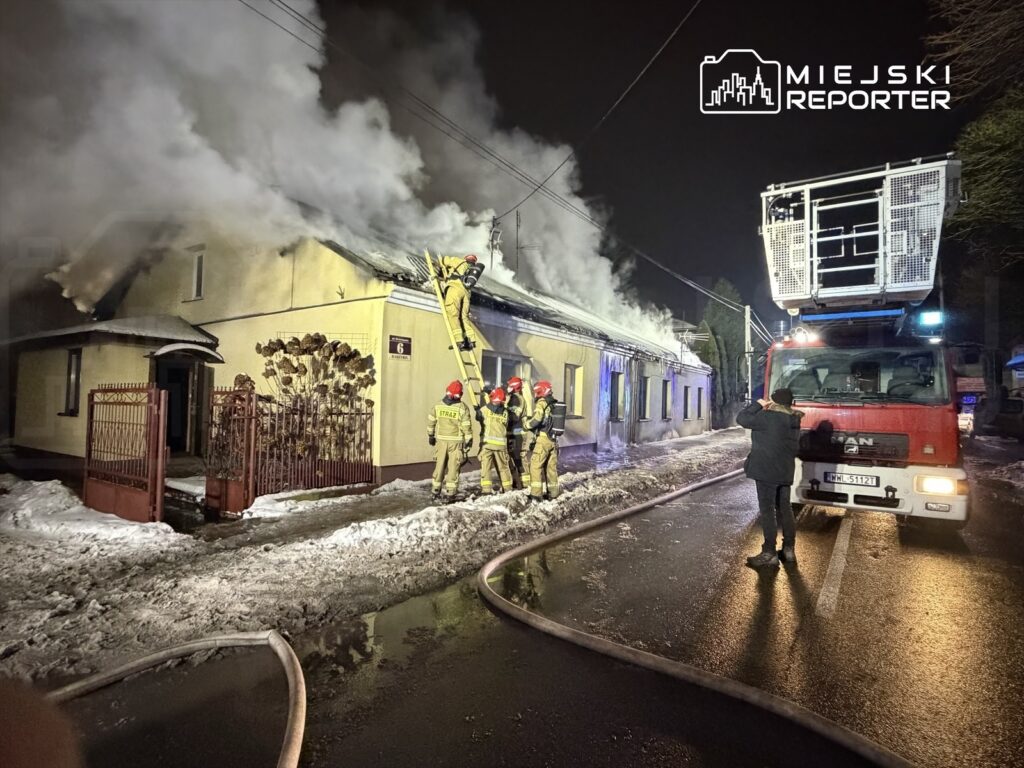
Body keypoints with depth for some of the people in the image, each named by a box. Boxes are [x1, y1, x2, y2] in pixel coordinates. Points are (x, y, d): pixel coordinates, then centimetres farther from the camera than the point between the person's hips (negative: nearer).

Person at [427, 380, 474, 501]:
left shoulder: (438, 405, 1)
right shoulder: (462, 407, -11)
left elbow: (431, 421, 9)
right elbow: (466, 426, -11)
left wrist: (431, 435, 22)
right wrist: (468, 441, -2)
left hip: (441, 440, 4)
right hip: (456, 441, -3)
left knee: (439, 466, 14)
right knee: (453, 467, 4)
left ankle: (435, 491, 19)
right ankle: (450, 493, 6)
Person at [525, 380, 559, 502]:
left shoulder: (542, 402, -9)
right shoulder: (555, 403, 13)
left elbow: (537, 419, -20)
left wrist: (527, 424, -3)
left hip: (543, 438, -7)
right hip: (553, 439, 7)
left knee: (536, 466, -3)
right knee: (552, 467, 14)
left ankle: (536, 494, -6)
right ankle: (553, 493, 20)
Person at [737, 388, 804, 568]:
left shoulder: (768, 416, -18)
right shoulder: (793, 420, 8)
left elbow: (741, 418, -14)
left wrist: (758, 405, -2)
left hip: (767, 471, -8)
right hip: (785, 471, 8)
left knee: (768, 511, -3)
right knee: (785, 509, 16)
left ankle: (769, 553, 1)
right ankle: (789, 549, 24)